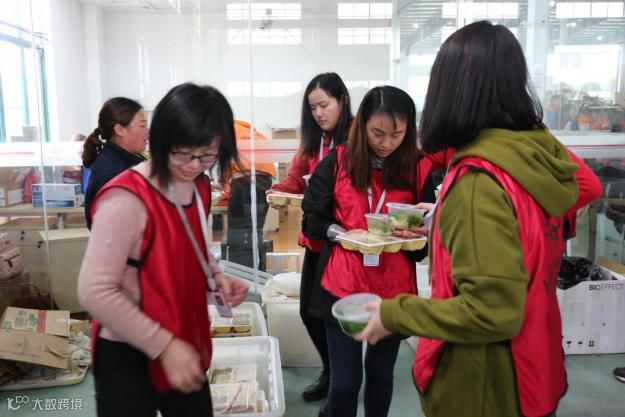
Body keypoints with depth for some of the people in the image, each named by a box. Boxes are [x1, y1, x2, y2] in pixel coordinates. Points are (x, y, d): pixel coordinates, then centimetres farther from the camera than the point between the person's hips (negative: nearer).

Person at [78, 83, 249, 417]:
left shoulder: (199, 187, 0)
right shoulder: (126, 199, -24)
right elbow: (95, 292, -24)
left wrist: (216, 278, -4)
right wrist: (164, 346, -23)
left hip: (186, 343, 7)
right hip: (128, 356, -7)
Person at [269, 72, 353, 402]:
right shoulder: (312, 141, 11)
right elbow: (294, 179, 9)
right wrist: (278, 192, -12)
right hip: (316, 239, 7)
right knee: (309, 310, 14)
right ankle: (332, 372, 37)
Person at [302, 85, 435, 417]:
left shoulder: (419, 169, -4)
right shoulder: (336, 163, -5)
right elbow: (311, 219, 1)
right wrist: (338, 232, -16)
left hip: (394, 290, 1)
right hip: (343, 287, -1)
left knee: (380, 373, 17)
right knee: (345, 382, 4)